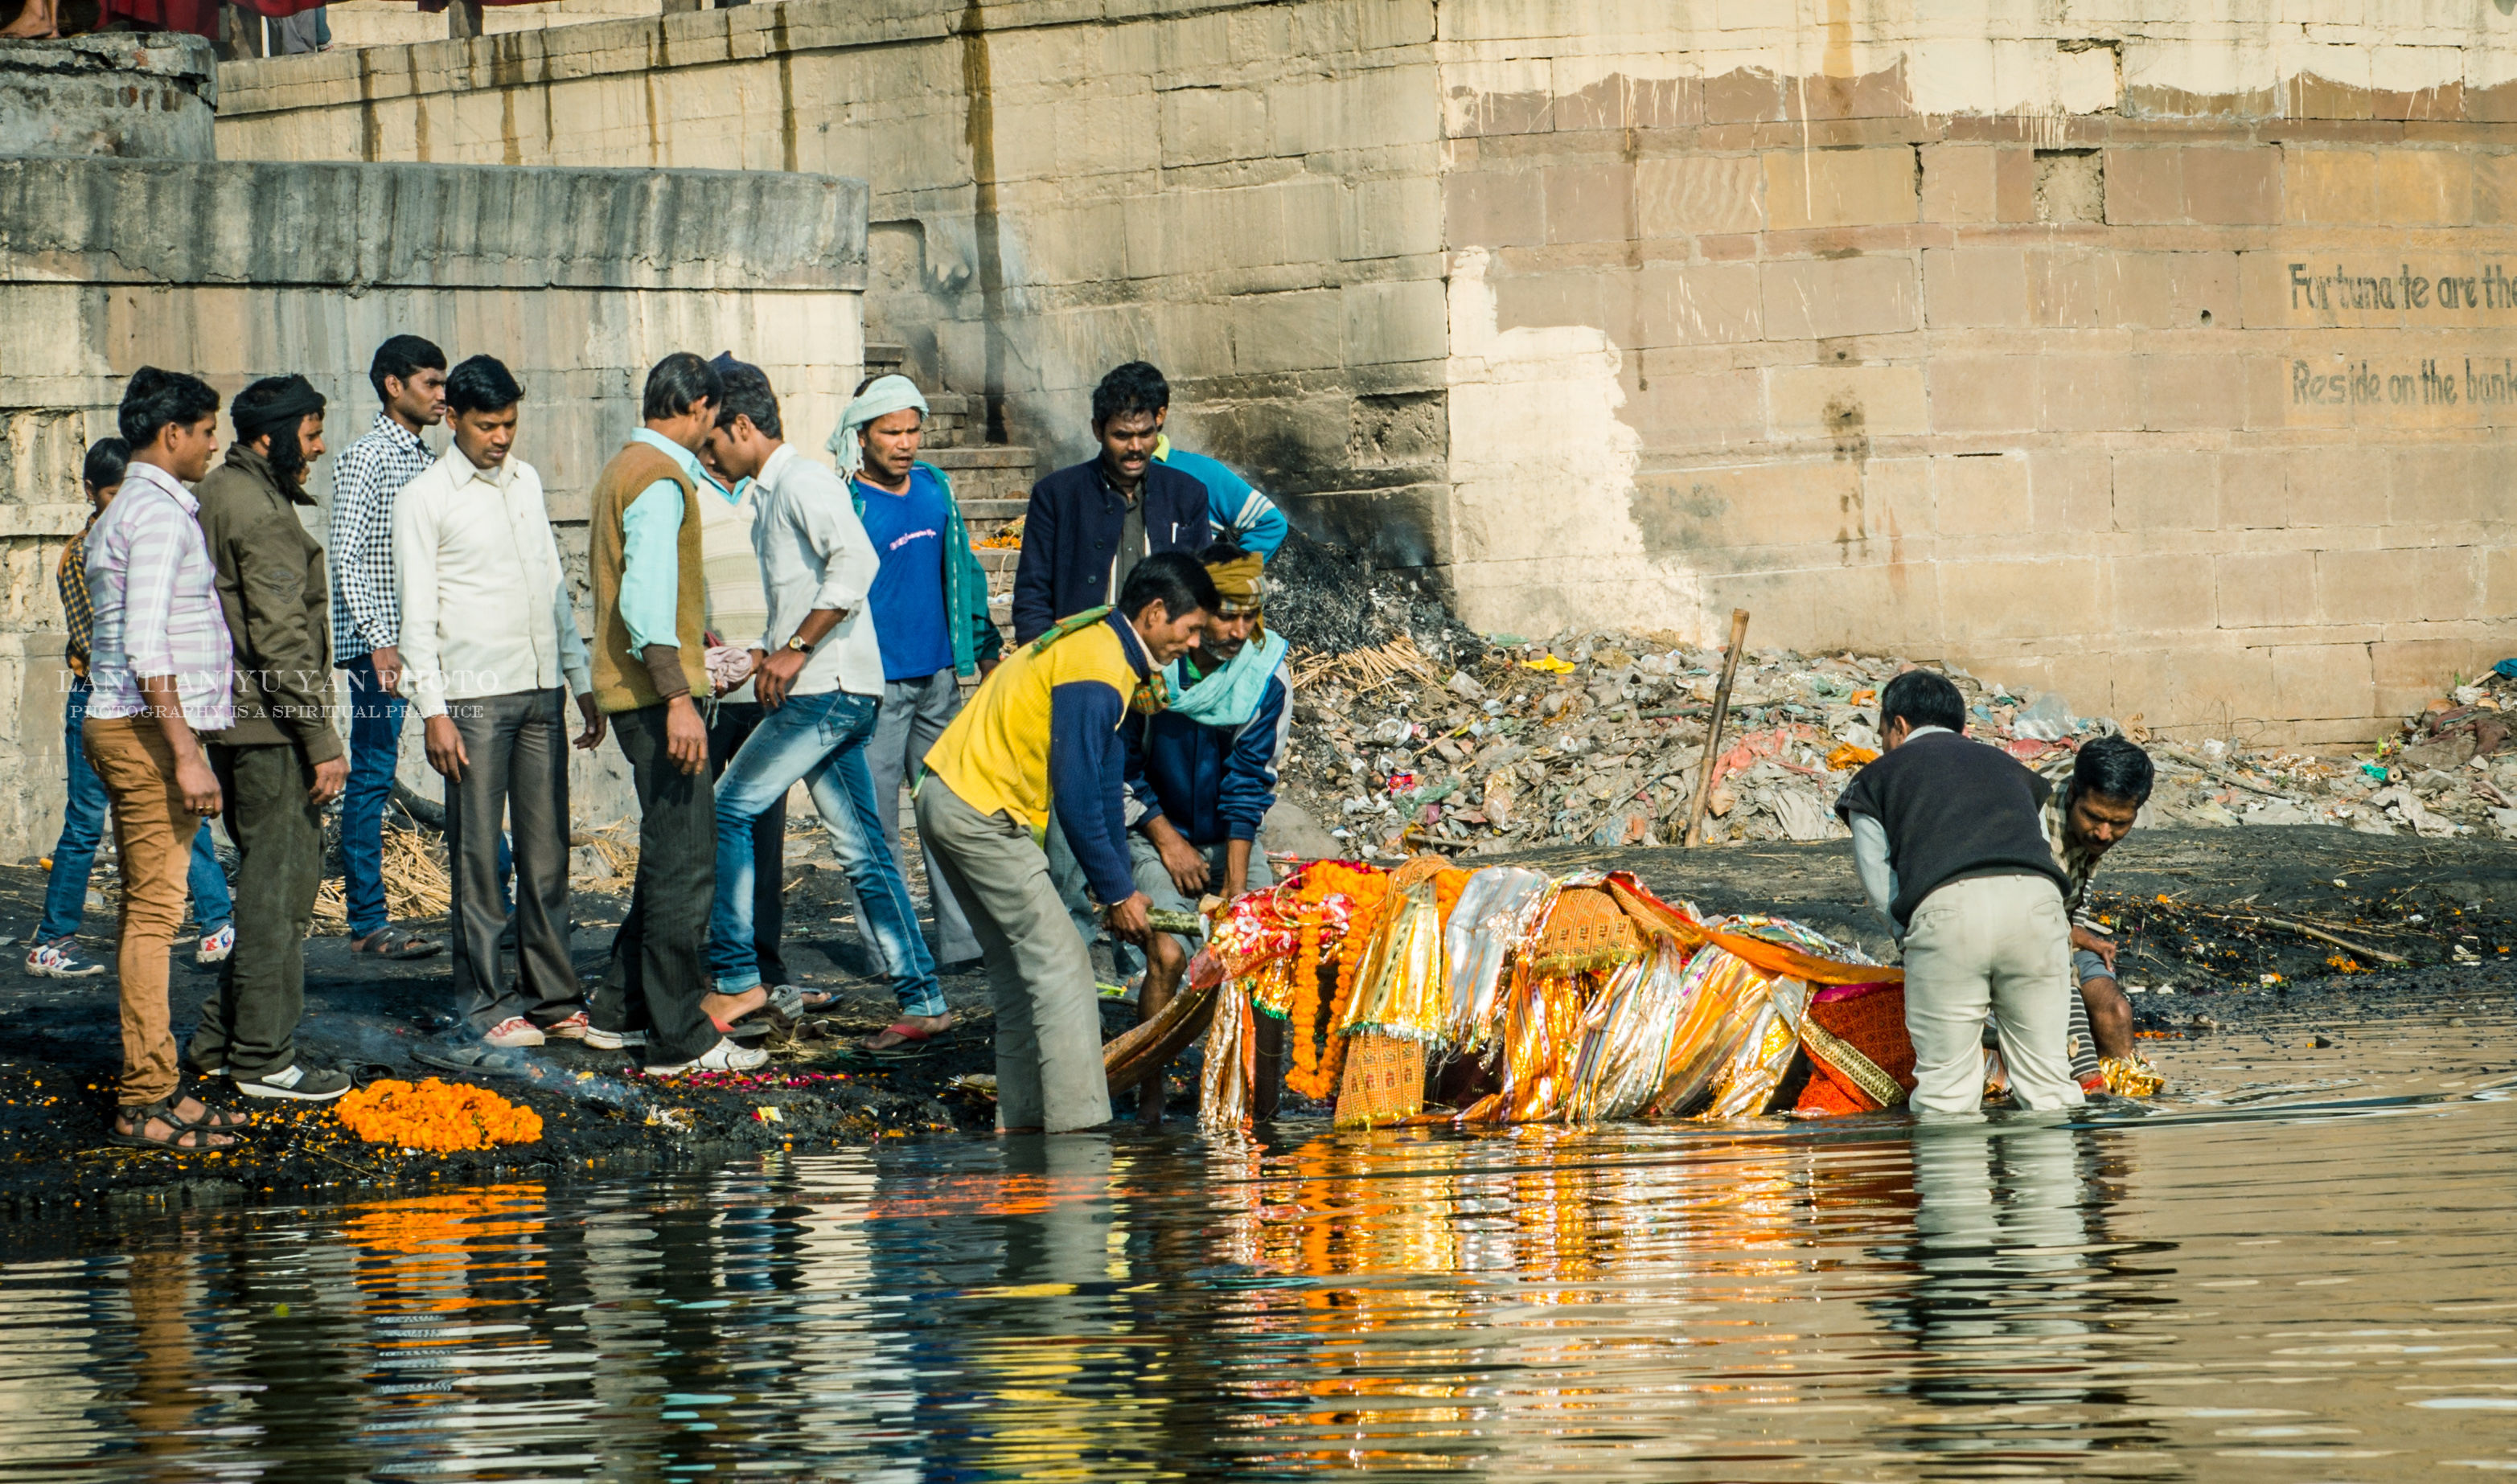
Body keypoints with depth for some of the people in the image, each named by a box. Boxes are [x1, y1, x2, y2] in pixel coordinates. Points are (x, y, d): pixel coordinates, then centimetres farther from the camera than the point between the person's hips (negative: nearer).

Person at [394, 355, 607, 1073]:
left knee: (546, 852, 7)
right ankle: (484, 1009, 1)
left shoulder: (526, 482, 13)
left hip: (541, 690, 5)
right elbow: (416, 611, -7)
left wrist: (581, 679, 18)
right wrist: (432, 710, -13)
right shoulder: (424, 499, -5)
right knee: (478, 856, -3)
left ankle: (553, 999, 12)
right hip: (475, 696, -5)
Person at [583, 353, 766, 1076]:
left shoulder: (624, 469, 17)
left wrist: (696, 646, 39)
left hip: (636, 691, 10)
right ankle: (680, 1038, -7)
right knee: (684, 861, -8)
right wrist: (677, 697, -31)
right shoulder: (660, 481, -15)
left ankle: (621, 1012, 22)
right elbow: (648, 598, -25)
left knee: (671, 855, 17)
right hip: (656, 693, -10)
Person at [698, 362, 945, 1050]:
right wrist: (754, 658, 14)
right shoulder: (771, 496, 22)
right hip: (818, 692, 10)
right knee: (861, 850, 6)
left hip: (829, 690, -10)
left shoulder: (802, 483, -10)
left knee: (728, 812, -7)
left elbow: (856, 560, -26)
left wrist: (796, 650, -24)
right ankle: (922, 1000, 4)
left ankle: (734, 977, -3)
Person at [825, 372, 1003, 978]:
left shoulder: (934, 487, 9)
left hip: (938, 677, 6)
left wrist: (986, 648, 21)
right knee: (877, 824, -2)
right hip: (876, 686, -6)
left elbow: (962, 569, 19)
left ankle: (962, 943, 11)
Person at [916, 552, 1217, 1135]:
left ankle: (1022, 1119, 14)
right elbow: (1077, 797, -20)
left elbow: (1104, 782, 15)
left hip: (950, 798, 10)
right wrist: (1116, 892, -11)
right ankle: (1076, 1121, -13)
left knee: (1020, 968, 13)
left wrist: (1120, 886, 14)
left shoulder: (1104, 644, 12)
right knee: (1060, 965, -9)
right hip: (981, 814, -10)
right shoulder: (1094, 673, -20)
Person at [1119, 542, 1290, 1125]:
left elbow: (1249, 782, -12)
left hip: (1231, 837, 3)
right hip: (1157, 832, -3)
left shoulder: (1266, 673, -11)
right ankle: (1150, 1094, -13)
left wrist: (1236, 880, -19)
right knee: (1167, 954, -24)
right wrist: (1167, 839, -10)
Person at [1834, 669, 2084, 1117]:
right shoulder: (2006, 766, 37)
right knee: (2045, 1076, 7)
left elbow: (1883, 892, 16)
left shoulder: (1877, 778, 27)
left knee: (1945, 1084, 1)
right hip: (2035, 899, 3)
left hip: (1945, 910, -3)